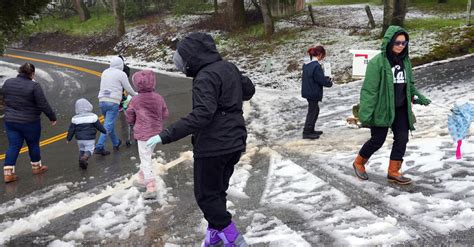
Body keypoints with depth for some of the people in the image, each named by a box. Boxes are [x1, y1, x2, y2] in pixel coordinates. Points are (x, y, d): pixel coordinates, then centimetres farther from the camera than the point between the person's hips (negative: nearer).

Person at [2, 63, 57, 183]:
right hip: (29, 122, -5)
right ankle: (36, 167, 31)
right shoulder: (34, 86, -18)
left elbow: (6, 99, 13)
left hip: (10, 121, 5)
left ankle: (8, 173, 4)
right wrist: (52, 117, -6)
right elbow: (43, 105, -16)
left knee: (13, 146, 8)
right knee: (33, 144, 14)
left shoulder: (8, 83, 1)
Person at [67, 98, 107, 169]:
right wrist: (104, 131, 18)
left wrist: (68, 138, 15)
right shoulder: (92, 116, -7)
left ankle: (82, 162, 16)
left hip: (80, 139, 3)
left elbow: (71, 130, 3)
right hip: (90, 139, -3)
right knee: (89, 150, 2)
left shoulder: (75, 118, -1)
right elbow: (99, 126, 0)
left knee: (81, 150, 22)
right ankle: (84, 158, -26)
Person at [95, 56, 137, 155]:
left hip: (102, 101, 7)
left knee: (110, 123, 21)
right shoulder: (121, 74, -4)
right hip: (113, 102, -7)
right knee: (108, 126, -7)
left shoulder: (105, 72, 13)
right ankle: (99, 147, -13)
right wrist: (135, 94, 22)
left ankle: (116, 143, 34)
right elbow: (128, 89, 1)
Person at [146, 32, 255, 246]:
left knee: (206, 195, 5)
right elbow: (249, 90, 24)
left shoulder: (205, 77, -20)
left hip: (213, 146, -9)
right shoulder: (230, 68, 8)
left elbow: (201, 115, -31)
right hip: (234, 144, 9)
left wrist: (166, 136, -32)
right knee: (218, 191, 20)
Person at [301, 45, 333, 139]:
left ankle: (311, 130, 30)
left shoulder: (306, 65, 6)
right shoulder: (316, 66, -23)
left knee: (315, 110, 22)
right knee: (312, 111, 3)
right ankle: (307, 132, 9)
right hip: (314, 93, -9)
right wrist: (330, 82, 0)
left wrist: (326, 78, 11)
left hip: (308, 92, 9)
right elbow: (321, 80, -20)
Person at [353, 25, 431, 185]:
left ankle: (393, 172, 17)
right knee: (377, 140, 3)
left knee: (402, 139, 4)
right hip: (382, 109, -6)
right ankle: (359, 163, 28)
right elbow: (369, 89, -17)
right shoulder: (377, 62, -15)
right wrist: (365, 113, -20)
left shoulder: (405, 61, 6)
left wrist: (418, 97, 2)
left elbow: (409, 84, 18)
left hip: (401, 109, 6)